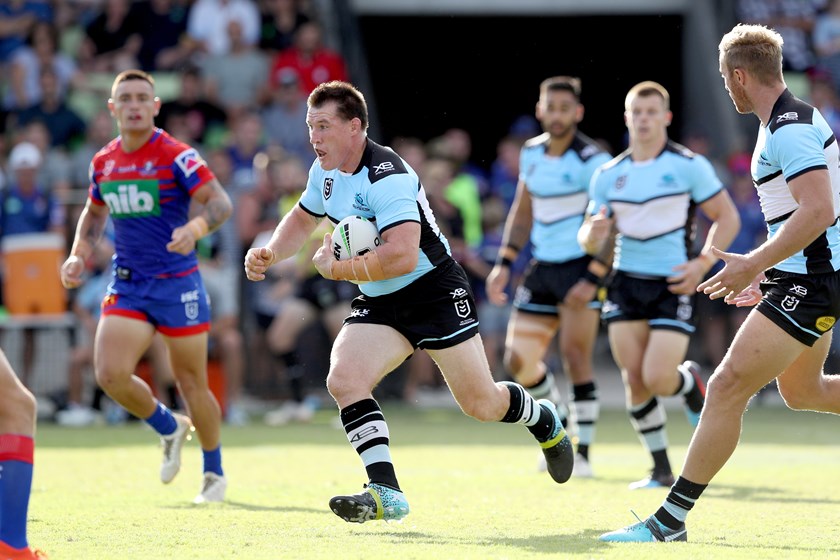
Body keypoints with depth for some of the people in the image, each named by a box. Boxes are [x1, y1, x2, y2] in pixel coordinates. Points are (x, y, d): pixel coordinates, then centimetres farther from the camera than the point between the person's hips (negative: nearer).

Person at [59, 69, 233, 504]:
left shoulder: (176, 156, -10)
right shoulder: (103, 162, 7)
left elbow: (221, 202, -17)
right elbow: (94, 212, 25)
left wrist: (195, 228, -37)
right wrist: (79, 255, 9)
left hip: (177, 284, -4)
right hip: (127, 286, 4)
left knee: (192, 384, 2)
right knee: (111, 375, -13)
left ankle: (214, 473, 23)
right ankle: (170, 429, 16)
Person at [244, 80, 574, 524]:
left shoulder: (386, 177, -26)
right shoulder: (325, 171, 2)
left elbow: (401, 256, -36)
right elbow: (303, 218, 22)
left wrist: (337, 268, -24)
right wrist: (270, 253, 3)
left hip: (435, 291, -7)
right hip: (380, 304, 8)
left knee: (481, 404, -1)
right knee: (343, 380, -18)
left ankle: (544, 421, 34)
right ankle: (386, 494, -18)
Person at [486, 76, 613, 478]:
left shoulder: (592, 161, -13)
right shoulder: (531, 153, 7)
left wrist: (593, 279, -21)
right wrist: (504, 263, 14)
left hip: (582, 267, -6)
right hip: (543, 267, 7)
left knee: (575, 355, -14)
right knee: (518, 361, 2)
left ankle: (582, 452, -6)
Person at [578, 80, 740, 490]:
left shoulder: (689, 165, -5)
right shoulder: (608, 175, 6)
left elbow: (727, 217, -2)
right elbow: (590, 240, 11)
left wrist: (703, 263, -14)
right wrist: (593, 235, -14)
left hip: (674, 284, -4)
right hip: (626, 282, 4)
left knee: (658, 379, -14)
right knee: (634, 379, -3)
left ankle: (690, 382, 24)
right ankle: (661, 471, 11)